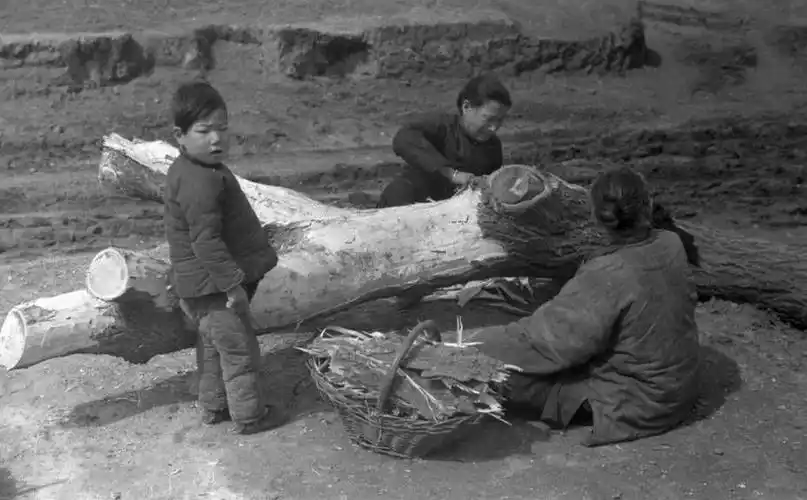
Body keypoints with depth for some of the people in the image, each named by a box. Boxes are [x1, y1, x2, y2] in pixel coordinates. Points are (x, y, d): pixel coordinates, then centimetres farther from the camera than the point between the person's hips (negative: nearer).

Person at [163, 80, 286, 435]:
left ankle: (212, 406, 35)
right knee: (239, 348, 3)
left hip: (195, 284, 10)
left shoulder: (183, 171, 8)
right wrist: (233, 284, -24)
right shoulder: (201, 182, -26)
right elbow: (206, 241, -29)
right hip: (212, 284, -10)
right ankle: (248, 415, 15)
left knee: (212, 345, 22)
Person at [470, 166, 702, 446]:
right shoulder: (672, 245, -10)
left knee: (507, 375, -9)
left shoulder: (607, 277, -31)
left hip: (638, 407, -8)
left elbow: (550, 338, -27)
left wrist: (474, 346, -17)